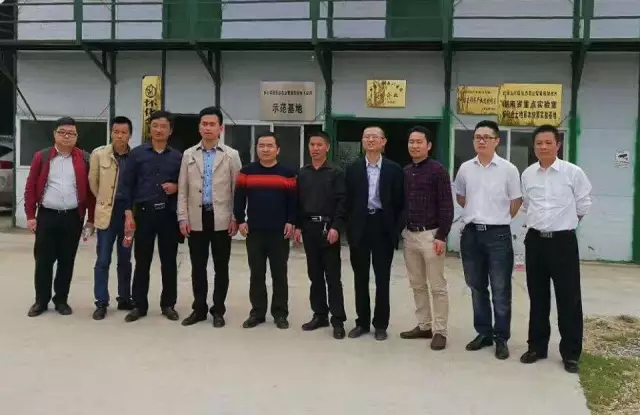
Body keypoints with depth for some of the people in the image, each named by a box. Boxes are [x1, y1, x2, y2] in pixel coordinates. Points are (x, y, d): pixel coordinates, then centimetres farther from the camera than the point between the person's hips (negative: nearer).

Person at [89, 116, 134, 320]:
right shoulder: (99, 154, -3)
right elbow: (93, 181, 9)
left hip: (129, 211, 1)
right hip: (107, 212, -1)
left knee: (125, 259, 12)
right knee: (103, 260, 0)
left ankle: (125, 299, 22)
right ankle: (101, 303, 7)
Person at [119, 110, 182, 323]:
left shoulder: (177, 156, 6)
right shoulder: (137, 153, 3)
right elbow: (127, 185, 2)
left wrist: (176, 187, -9)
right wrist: (128, 213, -5)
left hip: (169, 214, 1)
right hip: (143, 213, -1)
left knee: (169, 261, 6)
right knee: (142, 261, 4)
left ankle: (168, 304, 18)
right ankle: (139, 305, 14)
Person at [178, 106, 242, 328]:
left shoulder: (231, 155, 2)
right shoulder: (189, 155, 8)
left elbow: (237, 189, 1)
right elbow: (182, 189, 6)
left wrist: (235, 218, -5)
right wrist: (183, 218, 0)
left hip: (221, 219, -2)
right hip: (197, 219, 2)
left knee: (221, 267, 5)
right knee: (198, 267, 8)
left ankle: (218, 310, 16)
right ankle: (199, 309, 19)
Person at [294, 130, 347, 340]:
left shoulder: (336, 173, -1)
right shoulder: (302, 174, 11)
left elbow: (341, 203, -7)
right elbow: (298, 201, 12)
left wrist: (336, 227, -16)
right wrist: (298, 226, 5)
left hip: (328, 228, -4)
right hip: (309, 228, 4)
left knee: (332, 276, -2)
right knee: (314, 274, 10)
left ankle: (338, 320, 2)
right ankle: (319, 315, 19)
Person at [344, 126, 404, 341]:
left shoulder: (394, 169, 1)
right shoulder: (352, 168, 5)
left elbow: (399, 202, 0)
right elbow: (348, 201, 4)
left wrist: (396, 230, -6)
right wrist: (349, 228, -1)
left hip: (383, 227, -1)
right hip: (359, 227, 2)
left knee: (382, 278, 5)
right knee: (360, 278, 9)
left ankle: (380, 324, 16)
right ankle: (362, 322, 20)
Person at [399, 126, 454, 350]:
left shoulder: (438, 170, -7)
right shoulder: (405, 172, 10)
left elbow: (446, 206, -11)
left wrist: (442, 236, -15)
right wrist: (400, 230, 11)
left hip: (430, 234, -6)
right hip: (409, 234, 6)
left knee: (437, 287, 0)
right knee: (417, 285, 12)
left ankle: (440, 331, 7)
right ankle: (424, 326, 22)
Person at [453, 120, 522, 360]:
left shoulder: (508, 169, -5)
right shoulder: (465, 168, 4)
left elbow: (516, 201, 2)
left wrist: (498, 219, 7)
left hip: (498, 234, -4)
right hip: (471, 233, 4)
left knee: (500, 291, 3)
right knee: (477, 288, 12)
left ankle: (501, 338, 14)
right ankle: (483, 333, 25)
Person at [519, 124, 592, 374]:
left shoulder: (573, 172, -8)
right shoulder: (527, 174, 4)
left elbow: (584, 205, 2)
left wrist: (565, 221, 9)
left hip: (563, 241, -3)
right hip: (535, 240, 4)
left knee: (568, 299, 1)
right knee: (537, 297, 12)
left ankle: (571, 353, 12)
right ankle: (537, 346, 24)